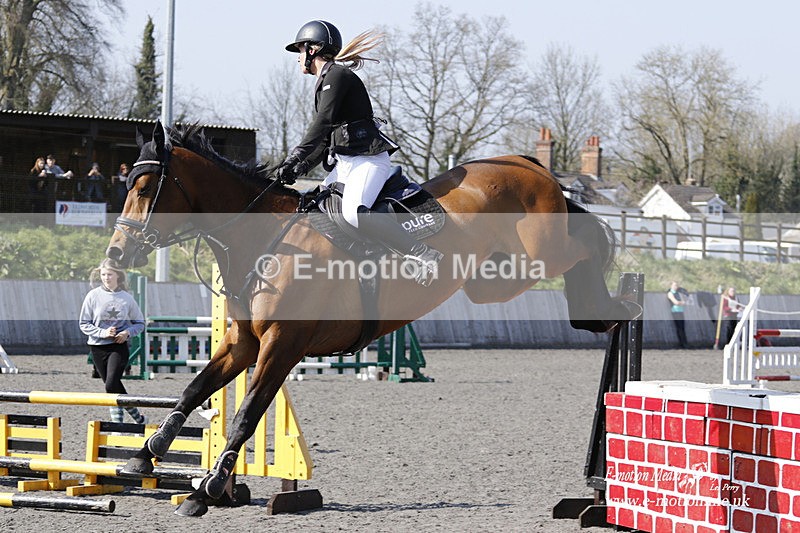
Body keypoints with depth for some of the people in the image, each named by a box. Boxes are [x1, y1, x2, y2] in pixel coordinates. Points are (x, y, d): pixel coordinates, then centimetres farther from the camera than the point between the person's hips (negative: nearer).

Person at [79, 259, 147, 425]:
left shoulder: (126, 298, -1)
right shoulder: (93, 295, -1)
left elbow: (140, 323, 9)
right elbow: (84, 324, 1)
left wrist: (127, 332, -11)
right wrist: (102, 332, -15)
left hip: (119, 347, -2)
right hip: (98, 347, 3)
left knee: (112, 385, -19)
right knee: (115, 387, 8)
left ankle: (117, 422, -8)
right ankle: (138, 418, 21)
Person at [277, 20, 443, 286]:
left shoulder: (337, 75, -7)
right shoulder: (324, 82, 23)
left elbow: (322, 123, -20)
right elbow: (325, 139, 21)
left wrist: (293, 159, -25)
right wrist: (300, 168, 7)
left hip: (367, 159, -11)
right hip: (345, 162, 11)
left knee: (353, 212, -33)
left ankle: (423, 254, -33)